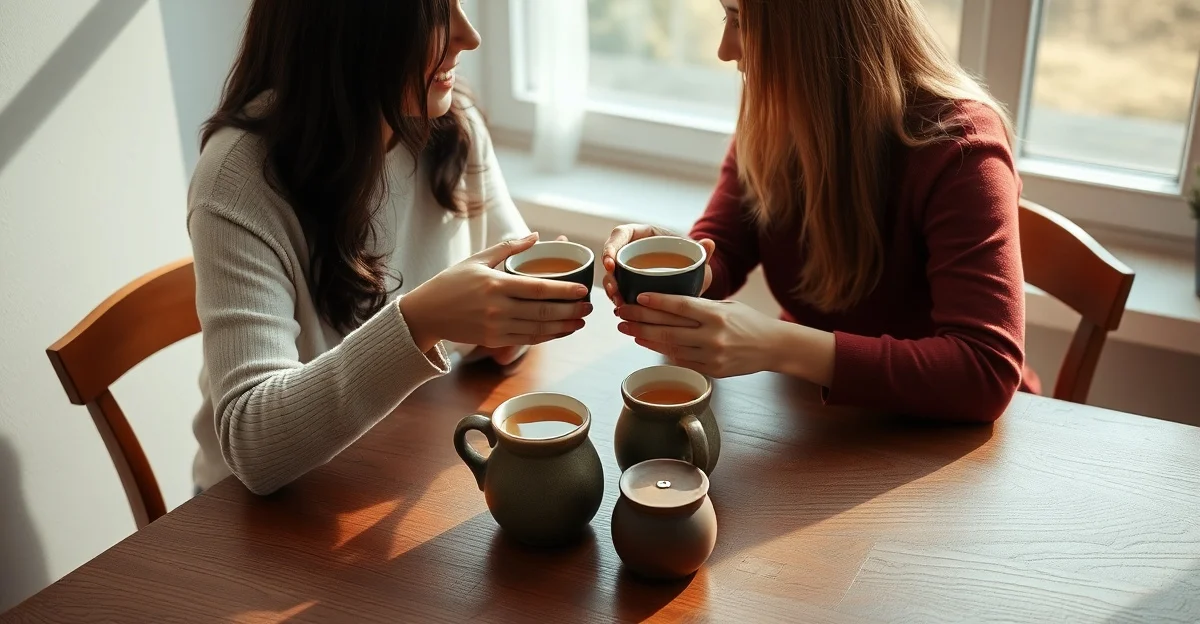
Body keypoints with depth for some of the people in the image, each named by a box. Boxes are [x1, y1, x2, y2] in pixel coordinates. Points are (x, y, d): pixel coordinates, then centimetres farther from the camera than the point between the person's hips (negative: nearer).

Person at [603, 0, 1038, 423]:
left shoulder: (957, 150, -24)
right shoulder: (776, 113, -5)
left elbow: (988, 372, -32)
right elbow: (718, 253, -3)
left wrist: (778, 348, -41)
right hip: (814, 408, 5)